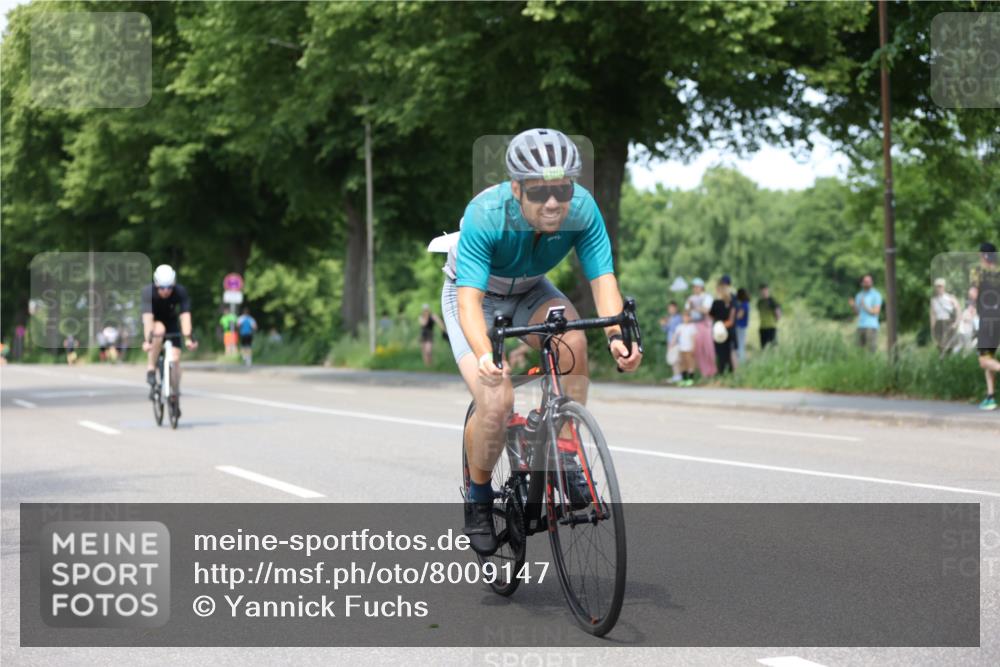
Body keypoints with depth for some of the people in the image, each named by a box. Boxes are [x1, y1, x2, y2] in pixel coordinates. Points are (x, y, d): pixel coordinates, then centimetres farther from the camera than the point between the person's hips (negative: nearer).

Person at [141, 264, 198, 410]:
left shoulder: (180, 292, -27)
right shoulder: (148, 292, -30)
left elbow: (185, 315, -36)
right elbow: (147, 317, -40)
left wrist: (188, 338, -49)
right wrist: (147, 340, -51)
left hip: (171, 323, 2)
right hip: (154, 324, -2)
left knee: (175, 359, -12)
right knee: (159, 330, -38)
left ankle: (174, 397, 5)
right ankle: (151, 368, -24)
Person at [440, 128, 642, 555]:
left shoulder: (582, 208, -28)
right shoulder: (485, 215, -37)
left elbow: (602, 277, -32)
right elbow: (470, 299, -43)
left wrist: (616, 334, -51)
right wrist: (483, 355, -61)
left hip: (530, 292, 3)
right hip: (474, 294, -3)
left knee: (573, 344, -30)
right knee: (496, 402, -23)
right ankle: (478, 497, 4)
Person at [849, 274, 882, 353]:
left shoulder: (876, 295, -3)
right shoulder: (859, 295, 15)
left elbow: (876, 311, -8)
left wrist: (865, 306, -21)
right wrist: (852, 305, -4)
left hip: (872, 326, -6)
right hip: (861, 326, 6)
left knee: (872, 350, -9)